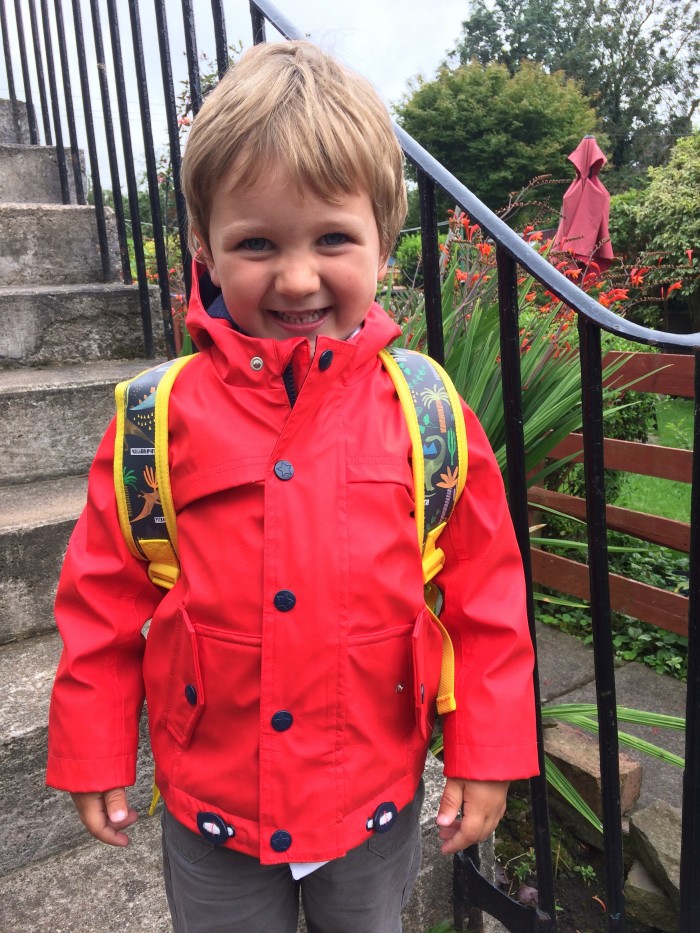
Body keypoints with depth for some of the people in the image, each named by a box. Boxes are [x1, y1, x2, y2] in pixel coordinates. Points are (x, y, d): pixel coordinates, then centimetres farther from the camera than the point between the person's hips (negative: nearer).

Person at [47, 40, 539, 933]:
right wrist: (93, 755, 3)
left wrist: (487, 756, -2)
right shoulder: (162, 417, -13)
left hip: (379, 800, 1)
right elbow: (104, 598, -4)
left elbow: (486, 596, -6)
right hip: (209, 803, 1)